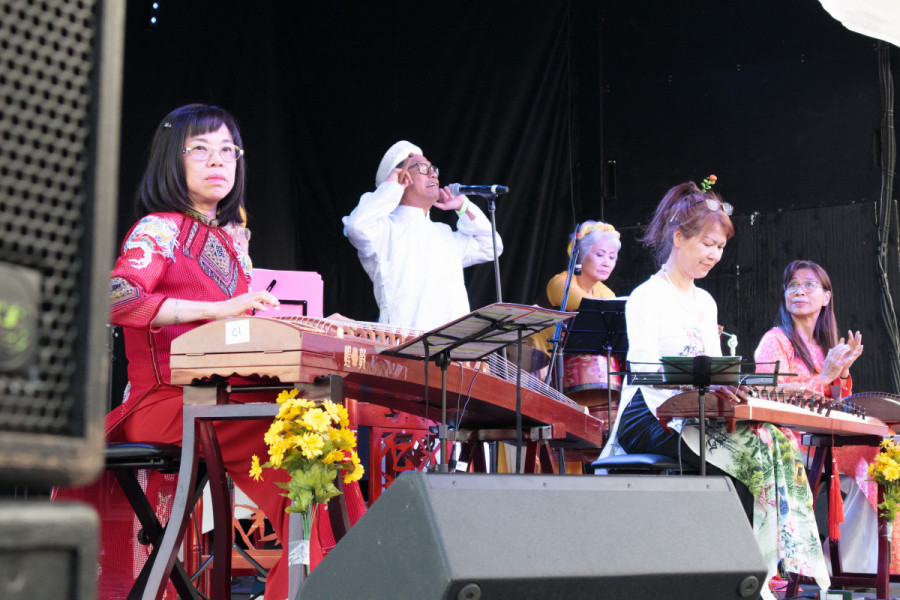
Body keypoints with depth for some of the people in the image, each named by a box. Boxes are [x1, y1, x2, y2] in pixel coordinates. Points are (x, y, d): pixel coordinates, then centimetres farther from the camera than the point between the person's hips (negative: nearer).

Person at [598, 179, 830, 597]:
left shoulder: (706, 303, 22)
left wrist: (732, 389, -4)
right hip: (651, 418, -7)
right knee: (753, 444, -30)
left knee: (779, 438, -22)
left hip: (699, 416, 7)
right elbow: (647, 372, -17)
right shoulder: (645, 298, -2)